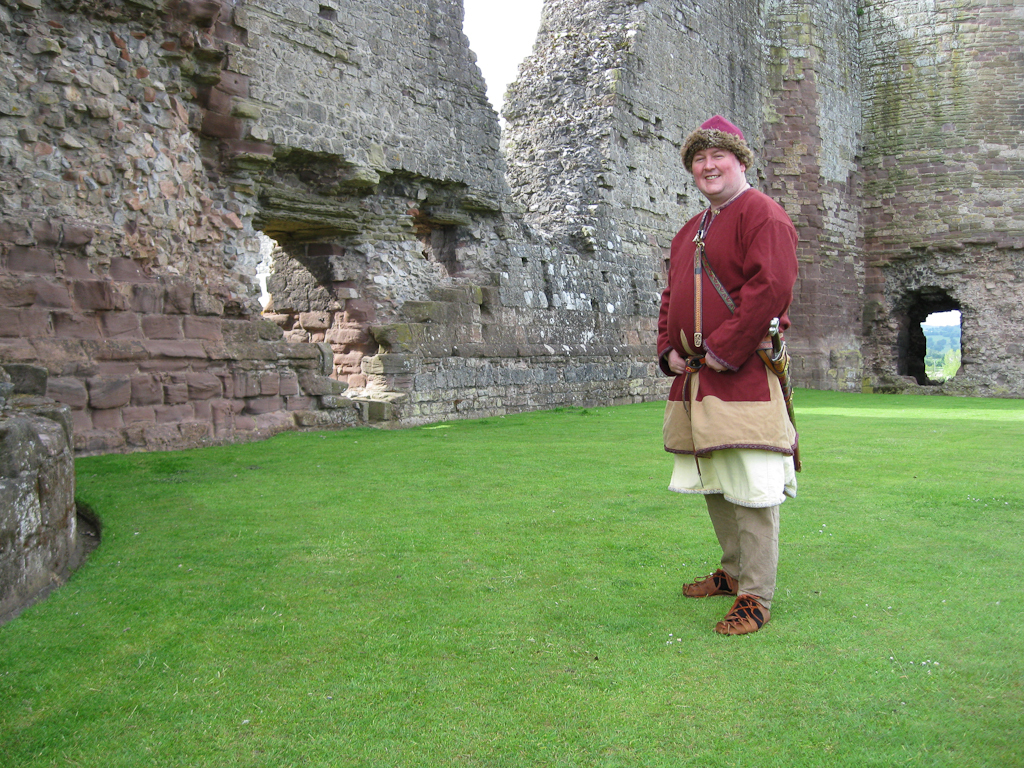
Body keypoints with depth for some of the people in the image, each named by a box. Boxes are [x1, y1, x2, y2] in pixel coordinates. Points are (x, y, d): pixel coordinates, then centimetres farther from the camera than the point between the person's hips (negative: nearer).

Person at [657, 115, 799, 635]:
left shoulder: (762, 214, -5)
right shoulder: (689, 232, 22)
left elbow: (771, 287, -18)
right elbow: (671, 296, 25)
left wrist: (724, 350, -19)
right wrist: (668, 350, 8)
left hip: (743, 375, -9)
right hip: (693, 379, 9)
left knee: (750, 489, -6)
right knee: (712, 484, 16)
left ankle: (755, 597, 2)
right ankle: (734, 572, 31)